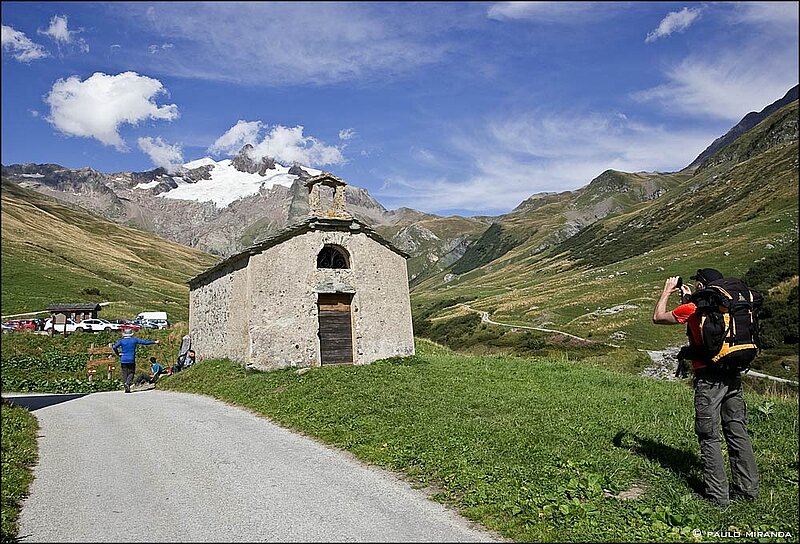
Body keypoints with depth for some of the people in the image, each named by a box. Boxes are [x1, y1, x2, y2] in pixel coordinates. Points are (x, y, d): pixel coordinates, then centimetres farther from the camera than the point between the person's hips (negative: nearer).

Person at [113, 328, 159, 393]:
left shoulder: (121, 341, 1)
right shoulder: (134, 340, 0)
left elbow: (114, 347, -11)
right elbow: (145, 342, 2)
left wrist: (118, 354, 3)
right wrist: (154, 342, 11)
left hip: (123, 360, 1)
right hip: (131, 360, -1)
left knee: (125, 374, 7)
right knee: (131, 372, 9)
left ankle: (126, 388, 4)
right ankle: (128, 383, -17)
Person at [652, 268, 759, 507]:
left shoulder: (692, 310, -11)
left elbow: (658, 317, 3)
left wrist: (667, 291, 14)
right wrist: (689, 298, 29)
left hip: (708, 378, -6)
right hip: (733, 376, 7)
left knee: (709, 438, 1)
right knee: (738, 433, 14)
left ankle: (717, 495, 6)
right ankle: (748, 488, 22)